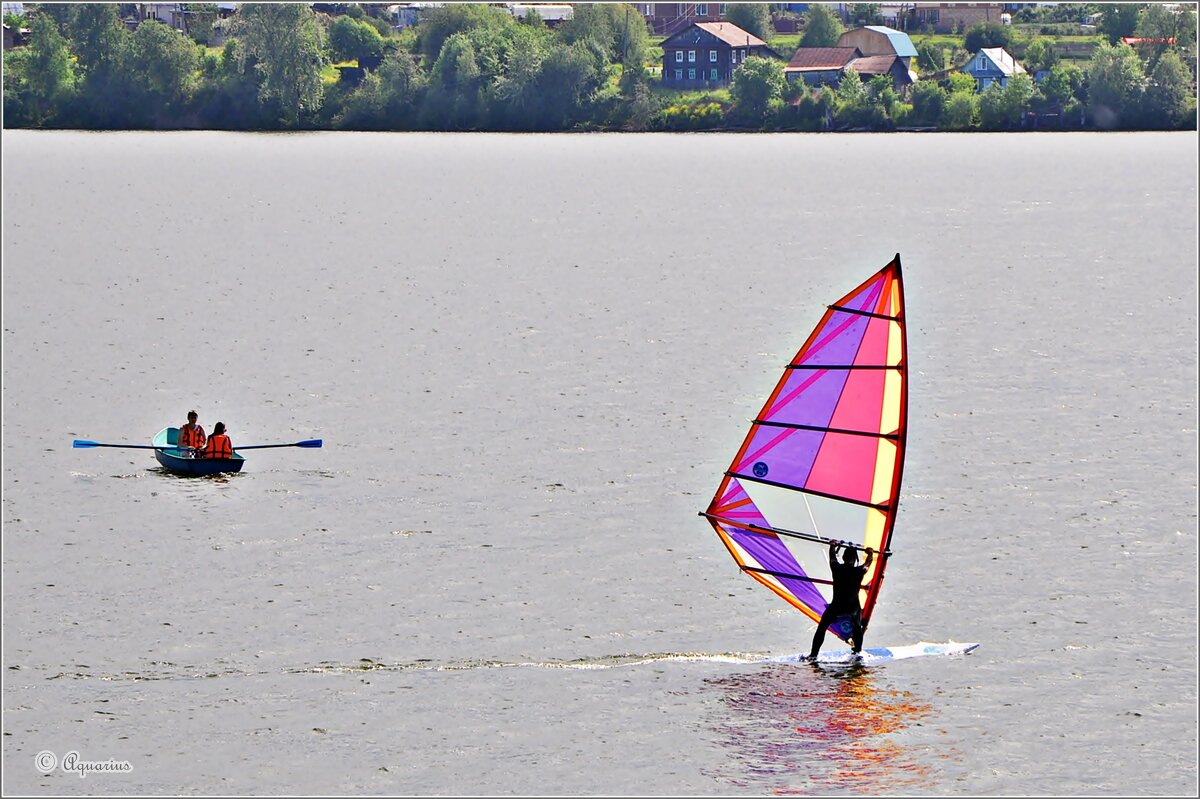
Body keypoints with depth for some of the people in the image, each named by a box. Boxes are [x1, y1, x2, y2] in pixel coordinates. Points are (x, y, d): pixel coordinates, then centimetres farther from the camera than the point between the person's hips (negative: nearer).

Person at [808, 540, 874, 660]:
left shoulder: (837, 568, -9)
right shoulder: (859, 571, -7)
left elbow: (832, 557, 14)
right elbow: (868, 563, 16)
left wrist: (832, 546, 36)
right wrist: (870, 553, 39)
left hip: (836, 607, -1)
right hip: (853, 609, 1)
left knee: (821, 628, 14)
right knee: (857, 627, 31)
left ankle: (813, 654, 9)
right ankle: (858, 651, 32)